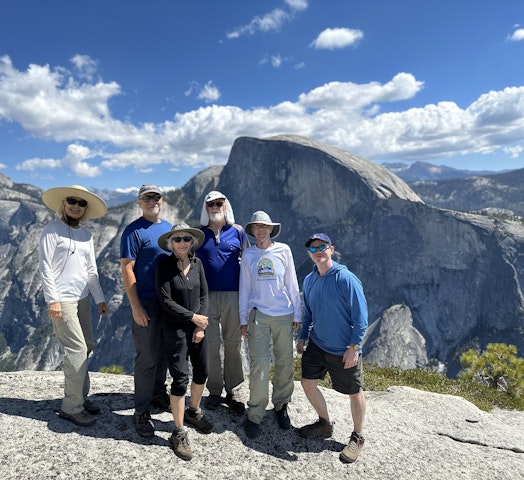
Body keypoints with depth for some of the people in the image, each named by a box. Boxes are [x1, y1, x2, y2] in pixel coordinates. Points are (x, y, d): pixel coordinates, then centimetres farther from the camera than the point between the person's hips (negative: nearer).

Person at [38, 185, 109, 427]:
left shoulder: (86, 234, 12)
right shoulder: (52, 229, -5)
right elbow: (45, 266, -10)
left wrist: (100, 298, 11)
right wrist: (52, 300, -15)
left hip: (82, 298, 7)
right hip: (62, 299, -7)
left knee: (87, 347, 11)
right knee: (77, 349, -8)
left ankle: (81, 397, 26)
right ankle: (71, 407, 5)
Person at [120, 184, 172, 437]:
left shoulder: (169, 227, 11)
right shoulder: (133, 231, -8)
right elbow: (127, 269, -12)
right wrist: (135, 307, -17)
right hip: (146, 303, -6)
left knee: (164, 352, 17)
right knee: (146, 356, 0)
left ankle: (158, 394, 35)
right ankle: (141, 411, 13)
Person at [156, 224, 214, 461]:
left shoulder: (197, 263, -1)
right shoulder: (164, 264, -12)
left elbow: (203, 295, 2)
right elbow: (166, 301, -15)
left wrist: (201, 326, -5)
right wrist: (192, 317, -14)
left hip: (198, 325, 5)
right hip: (175, 328, -5)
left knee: (202, 373, 14)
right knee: (181, 378, -4)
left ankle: (193, 411, 41)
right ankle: (179, 433, 12)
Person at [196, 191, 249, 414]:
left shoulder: (237, 231, 6)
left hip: (233, 295, 0)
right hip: (207, 295, 0)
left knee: (233, 344, 5)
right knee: (211, 344, 6)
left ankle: (231, 392, 17)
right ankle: (214, 391, 19)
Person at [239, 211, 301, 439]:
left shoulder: (283, 250, 2)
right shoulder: (248, 254, 4)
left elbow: (292, 284, 6)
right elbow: (244, 288, 7)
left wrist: (297, 314, 5)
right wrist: (243, 319, 5)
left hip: (284, 314, 1)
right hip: (258, 315, -1)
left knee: (285, 363, 7)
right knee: (259, 365, -4)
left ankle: (281, 406, 28)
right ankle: (255, 415, 11)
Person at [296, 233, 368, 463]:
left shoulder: (346, 279, -20)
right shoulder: (309, 280, 0)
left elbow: (361, 316, -18)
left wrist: (354, 347, -19)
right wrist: (303, 337, 10)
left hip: (344, 350, -6)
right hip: (317, 344, 6)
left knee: (354, 393, 10)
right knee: (307, 383, 9)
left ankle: (357, 438, 33)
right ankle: (324, 424, 34)